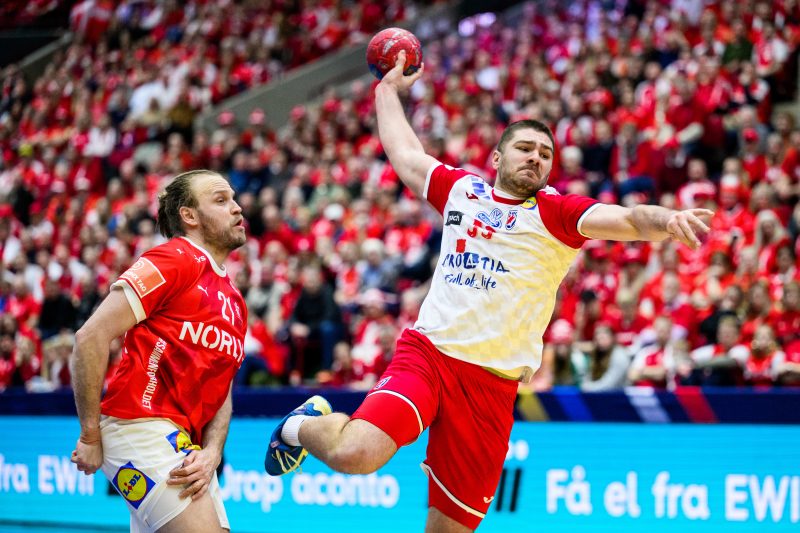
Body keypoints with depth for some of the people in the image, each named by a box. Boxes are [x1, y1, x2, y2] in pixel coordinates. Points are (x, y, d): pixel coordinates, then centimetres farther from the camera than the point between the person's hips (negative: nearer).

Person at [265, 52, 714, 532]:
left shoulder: (555, 212, 3)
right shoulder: (461, 189, 12)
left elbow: (629, 220, -14)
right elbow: (405, 152, 30)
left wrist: (667, 219, -34)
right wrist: (390, 88, 41)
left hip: (492, 385, 0)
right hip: (428, 352, 0)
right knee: (355, 453, -25)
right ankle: (306, 425, 10)